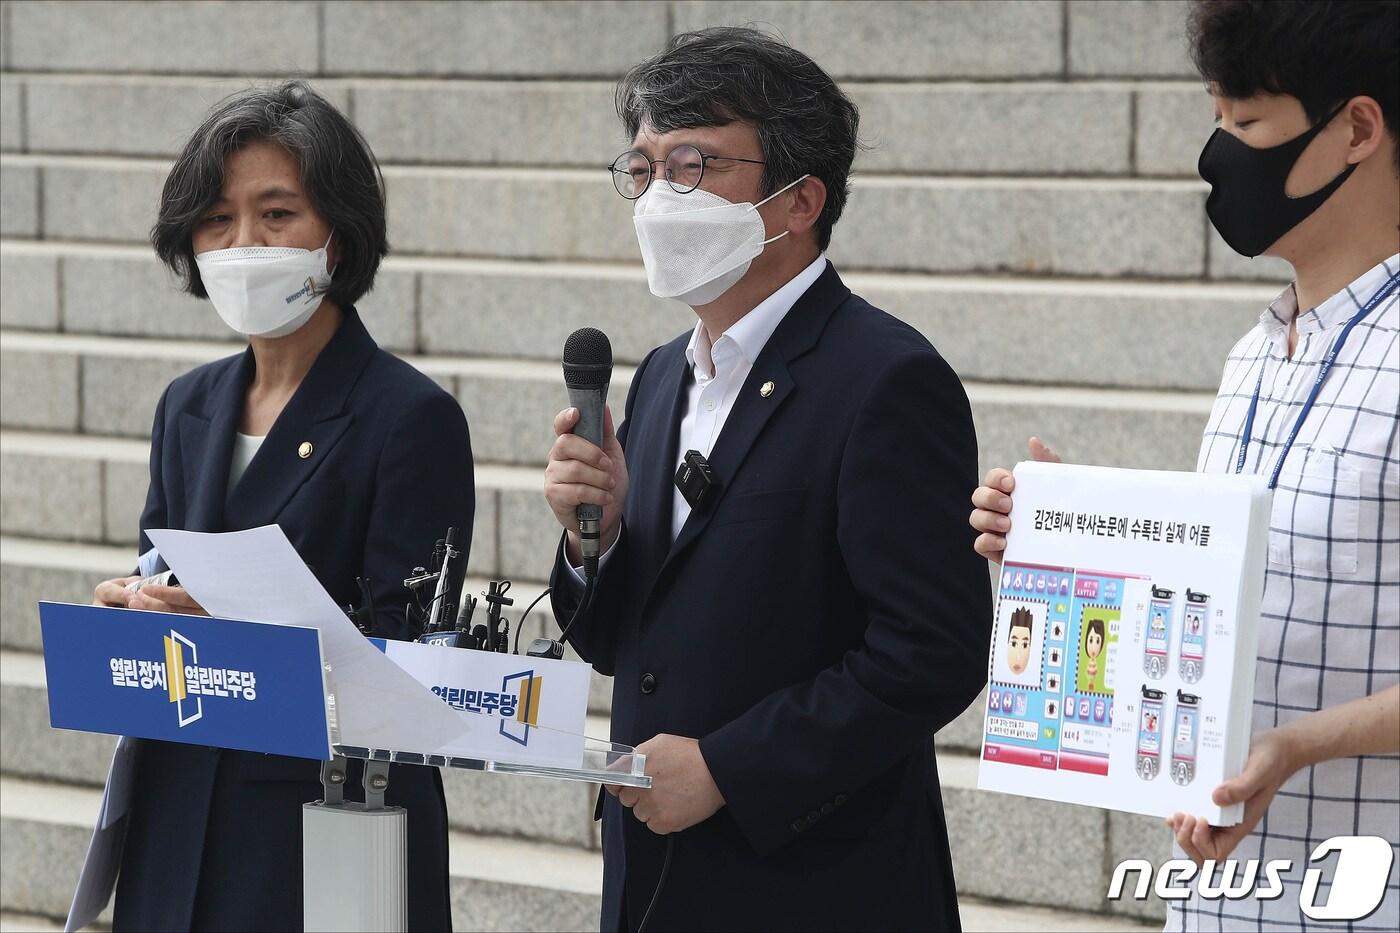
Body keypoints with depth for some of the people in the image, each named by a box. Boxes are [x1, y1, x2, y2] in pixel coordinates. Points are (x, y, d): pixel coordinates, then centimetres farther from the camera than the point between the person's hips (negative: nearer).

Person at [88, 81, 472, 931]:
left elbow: (403, 661, -15)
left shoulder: (413, 417, -11)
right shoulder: (190, 406, 11)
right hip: (179, 821, 6)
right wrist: (131, 611, -7)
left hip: (332, 836, -6)